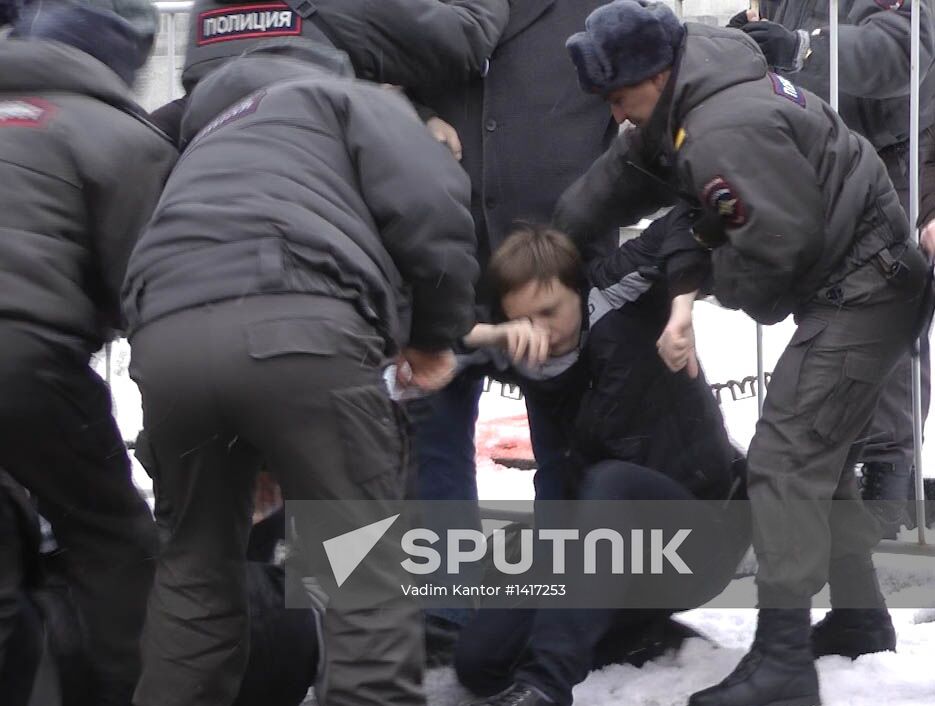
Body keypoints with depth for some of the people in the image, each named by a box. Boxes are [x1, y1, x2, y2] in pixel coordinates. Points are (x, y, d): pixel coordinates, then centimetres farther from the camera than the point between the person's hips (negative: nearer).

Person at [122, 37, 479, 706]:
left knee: (197, 565, 21)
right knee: (367, 570, 0)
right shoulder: (355, 100, 25)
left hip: (165, 334, 5)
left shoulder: (213, 141, 44)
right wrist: (436, 334, 20)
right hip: (292, 323, -5)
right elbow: (431, 205, 6)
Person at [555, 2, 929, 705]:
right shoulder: (688, 107, 7)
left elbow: (773, 245, -26)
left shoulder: (726, 130, -26)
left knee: (785, 458, -14)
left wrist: (706, 285, -7)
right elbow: (623, 177, 19)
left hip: (858, 292, -11)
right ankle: (863, 623, 32)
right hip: (862, 286, 11)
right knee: (822, 459, 21)